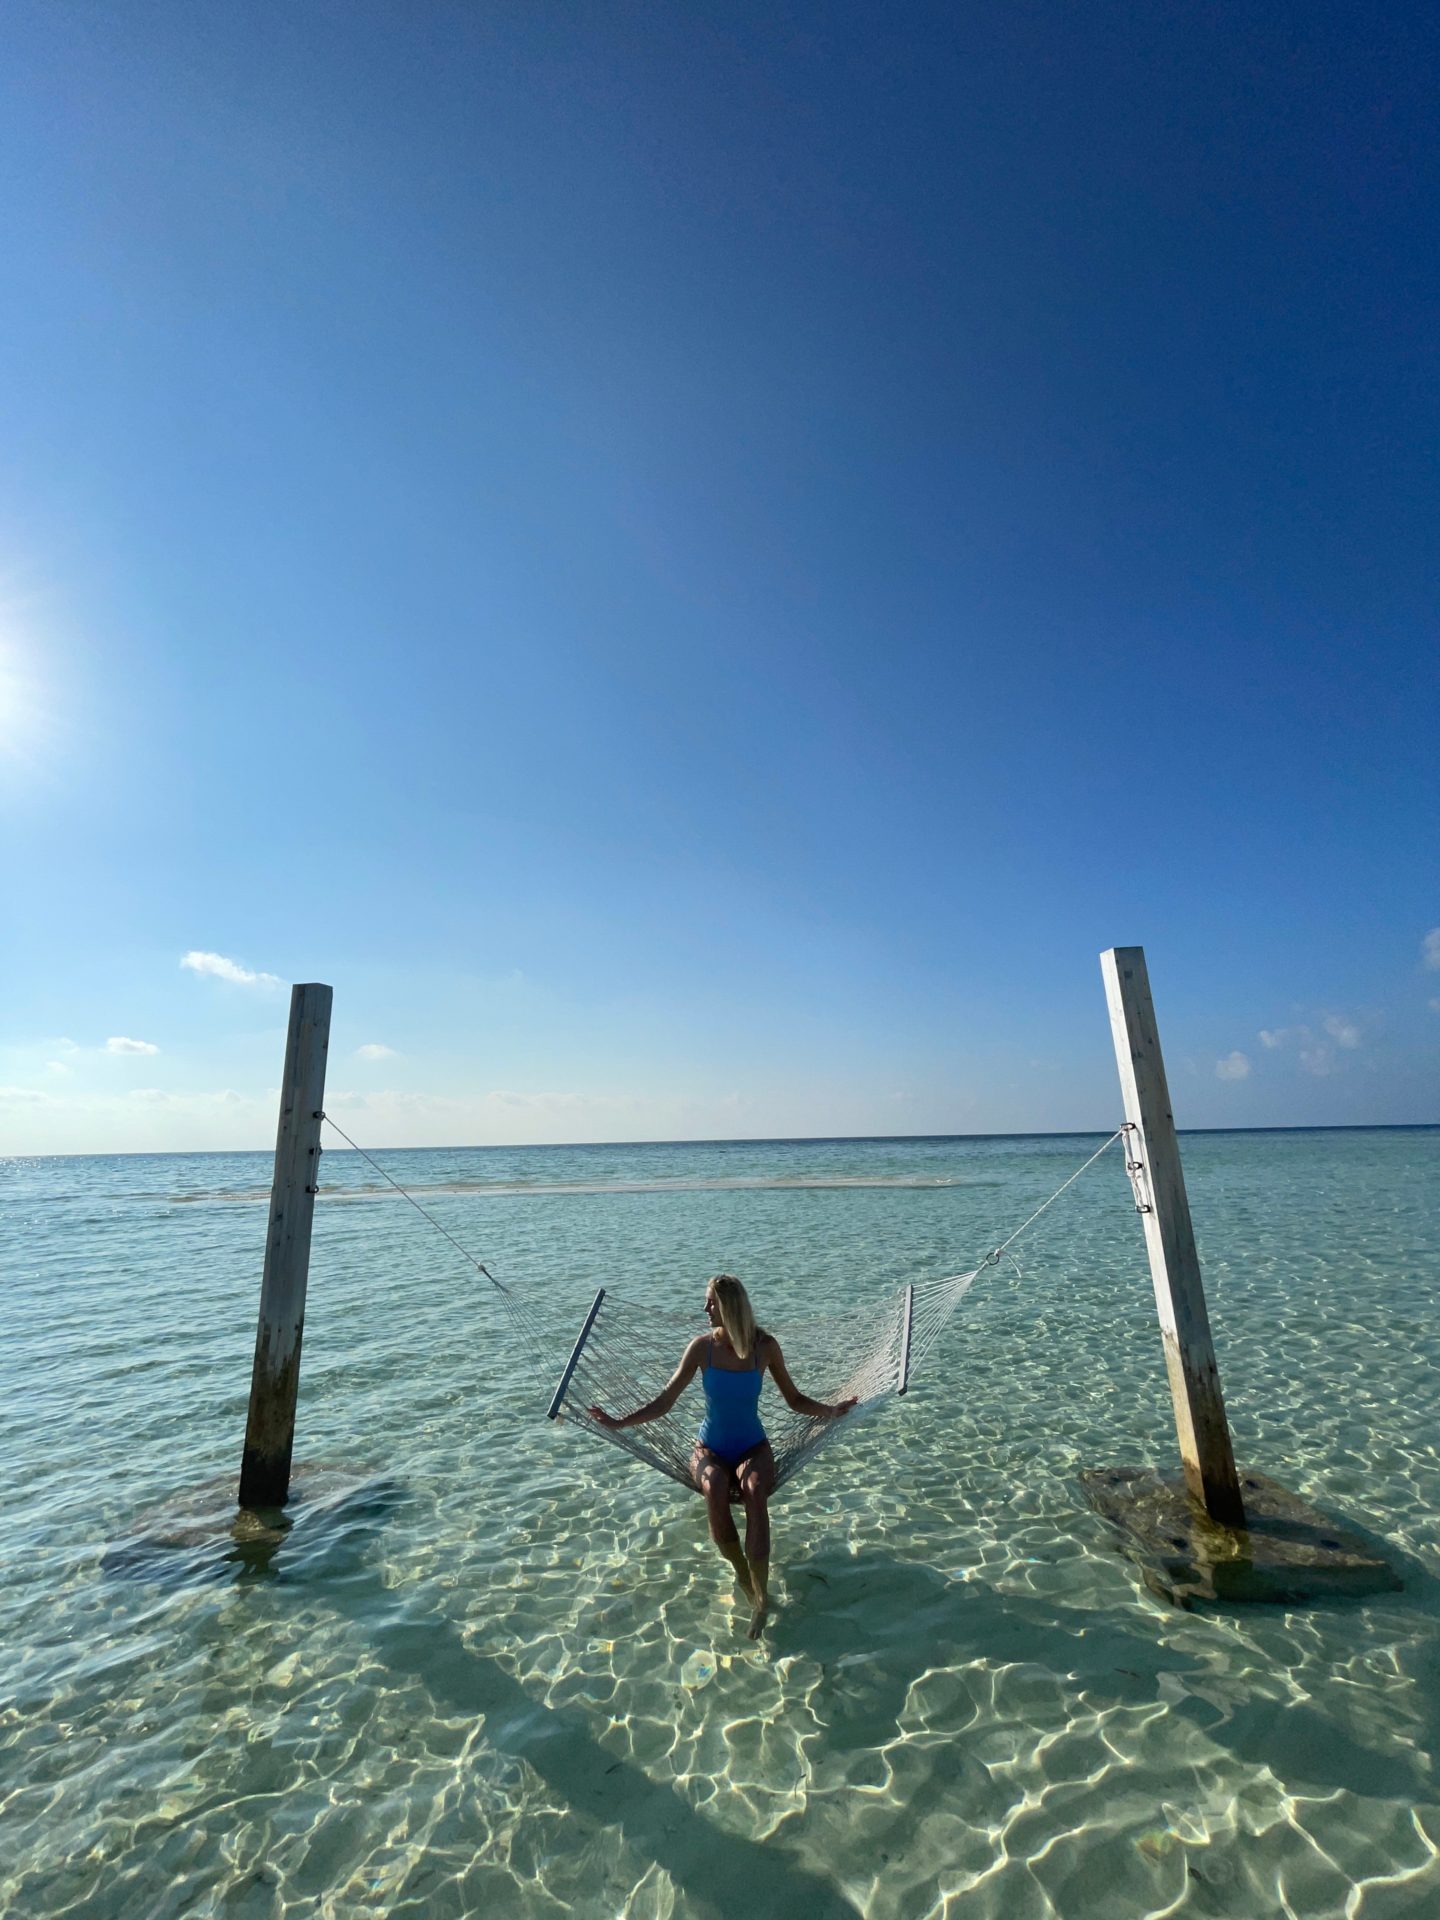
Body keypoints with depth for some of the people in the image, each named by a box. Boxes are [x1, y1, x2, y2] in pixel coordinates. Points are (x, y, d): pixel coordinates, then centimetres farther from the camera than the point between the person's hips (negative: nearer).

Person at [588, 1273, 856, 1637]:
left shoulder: (765, 1346, -10)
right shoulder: (703, 1346, -10)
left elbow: (794, 1399, 1)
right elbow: (664, 1402, -6)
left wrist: (832, 1410, -16)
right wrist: (618, 1422, -17)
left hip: (753, 1448, 0)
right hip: (710, 1450, 1)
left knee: (754, 1490, -34)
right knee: (714, 1487, -34)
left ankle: (761, 1596, -22)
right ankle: (742, 1574, -12)